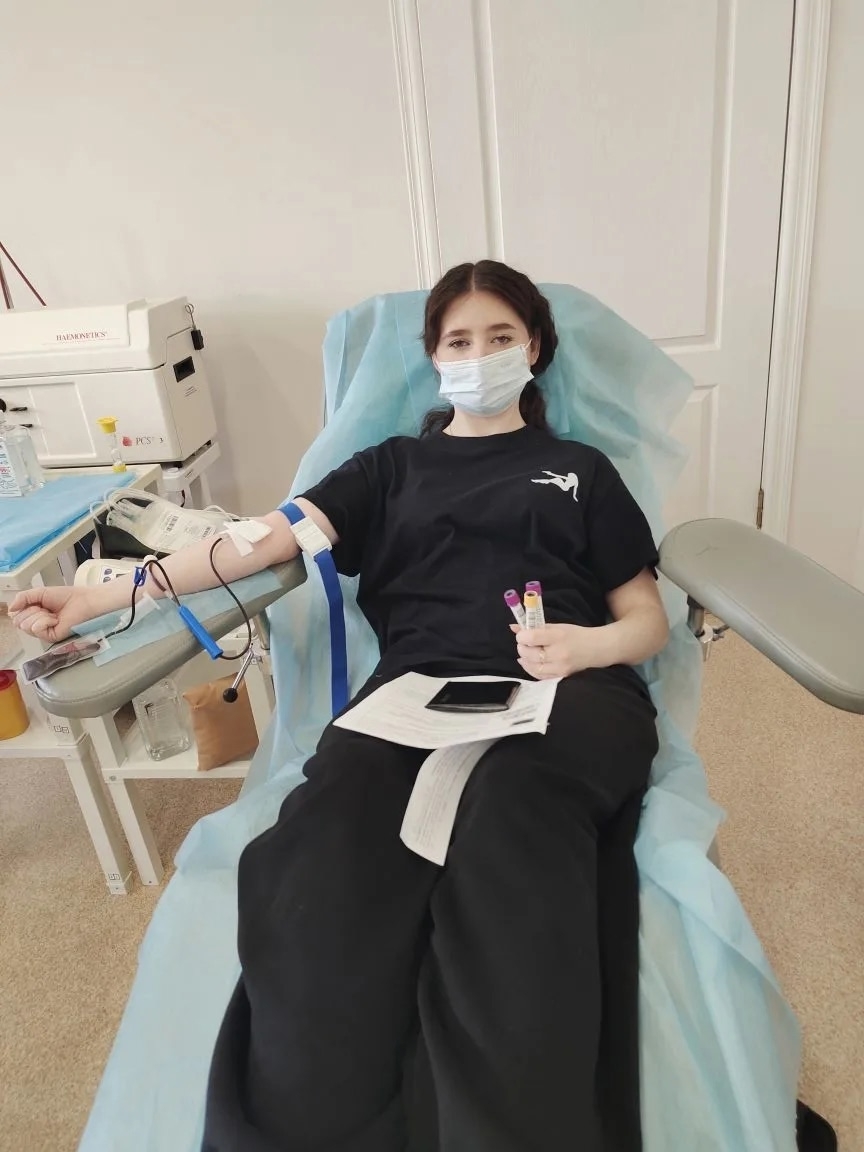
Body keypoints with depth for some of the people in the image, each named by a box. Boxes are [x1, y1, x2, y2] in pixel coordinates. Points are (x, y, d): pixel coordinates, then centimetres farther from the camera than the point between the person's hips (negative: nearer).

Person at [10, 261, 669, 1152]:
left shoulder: (578, 470, 26)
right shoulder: (394, 466, 27)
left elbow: (648, 618, 20)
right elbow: (272, 536, 13)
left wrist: (588, 646, -6)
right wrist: (101, 597, 3)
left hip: (566, 688, 0)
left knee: (512, 821, -38)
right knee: (328, 850, -34)